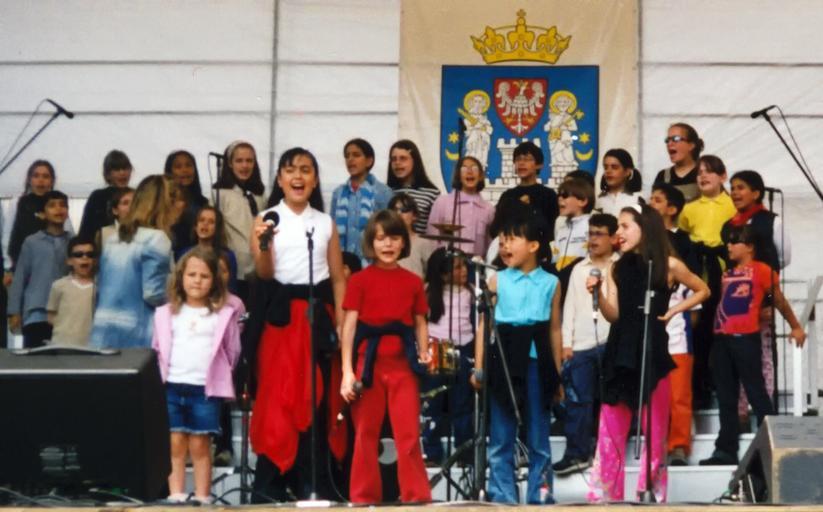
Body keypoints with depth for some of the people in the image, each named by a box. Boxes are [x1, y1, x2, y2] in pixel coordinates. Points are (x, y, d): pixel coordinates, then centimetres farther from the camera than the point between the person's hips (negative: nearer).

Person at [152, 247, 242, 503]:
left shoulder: (224, 314, 4)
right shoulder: (166, 313, 10)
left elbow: (232, 351, 6)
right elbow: (157, 350, 13)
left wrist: (219, 378, 3)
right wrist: (158, 380, 7)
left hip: (205, 389, -2)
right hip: (171, 386, 2)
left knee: (200, 444, 0)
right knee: (175, 443, 2)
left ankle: (202, 498, 5)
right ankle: (176, 496, 6)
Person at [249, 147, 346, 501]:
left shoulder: (326, 223, 12)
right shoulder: (266, 219, 3)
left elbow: (338, 278, 11)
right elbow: (265, 273, -7)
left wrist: (341, 324, 1)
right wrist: (263, 244, -28)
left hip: (317, 312, 3)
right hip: (279, 314, -3)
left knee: (316, 396, 3)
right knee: (277, 395, -4)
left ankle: (312, 480, 9)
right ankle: (270, 480, 2)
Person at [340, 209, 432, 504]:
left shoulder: (413, 282, 8)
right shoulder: (360, 280, 2)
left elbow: (420, 324, 13)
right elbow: (349, 325, -1)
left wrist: (424, 354, -5)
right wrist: (347, 371, -7)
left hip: (403, 364, 1)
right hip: (369, 363, -1)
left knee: (409, 433, -2)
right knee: (366, 433, 6)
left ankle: (416, 494, 5)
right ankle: (364, 496, 13)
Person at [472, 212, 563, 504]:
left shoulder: (551, 283, 5)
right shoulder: (497, 281, 3)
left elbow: (554, 330, 9)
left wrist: (557, 375, 8)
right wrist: (478, 368, -2)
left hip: (537, 365, 0)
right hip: (504, 362, 0)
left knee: (539, 441, 5)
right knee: (500, 441, 3)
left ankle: (540, 498, 13)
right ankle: (502, 498, 9)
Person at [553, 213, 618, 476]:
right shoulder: (579, 269, 16)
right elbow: (570, 307, 13)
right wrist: (566, 343, 7)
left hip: (612, 342, -3)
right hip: (581, 345, 3)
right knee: (577, 400, -1)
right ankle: (576, 454, 2)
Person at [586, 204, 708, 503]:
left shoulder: (668, 266, -2)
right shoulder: (617, 268, 8)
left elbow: (703, 291, 11)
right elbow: (613, 315, 3)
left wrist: (673, 312, 0)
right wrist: (597, 293, -13)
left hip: (653, 352, -3)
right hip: (620, 352, 3)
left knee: (655, 431, 2)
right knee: (610, 430, 2)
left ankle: (651, 494, 8)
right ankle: (603, 494, 6)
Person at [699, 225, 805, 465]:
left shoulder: (761, 270, 0)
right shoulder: (727, 274, 19)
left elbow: (779, 300, 8)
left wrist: (796, 327, 15)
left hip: (746, 338, -7)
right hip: (722, 339, 7)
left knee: (755, 392, -3)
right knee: (726, 397, 7)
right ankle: (726, 450, 11)